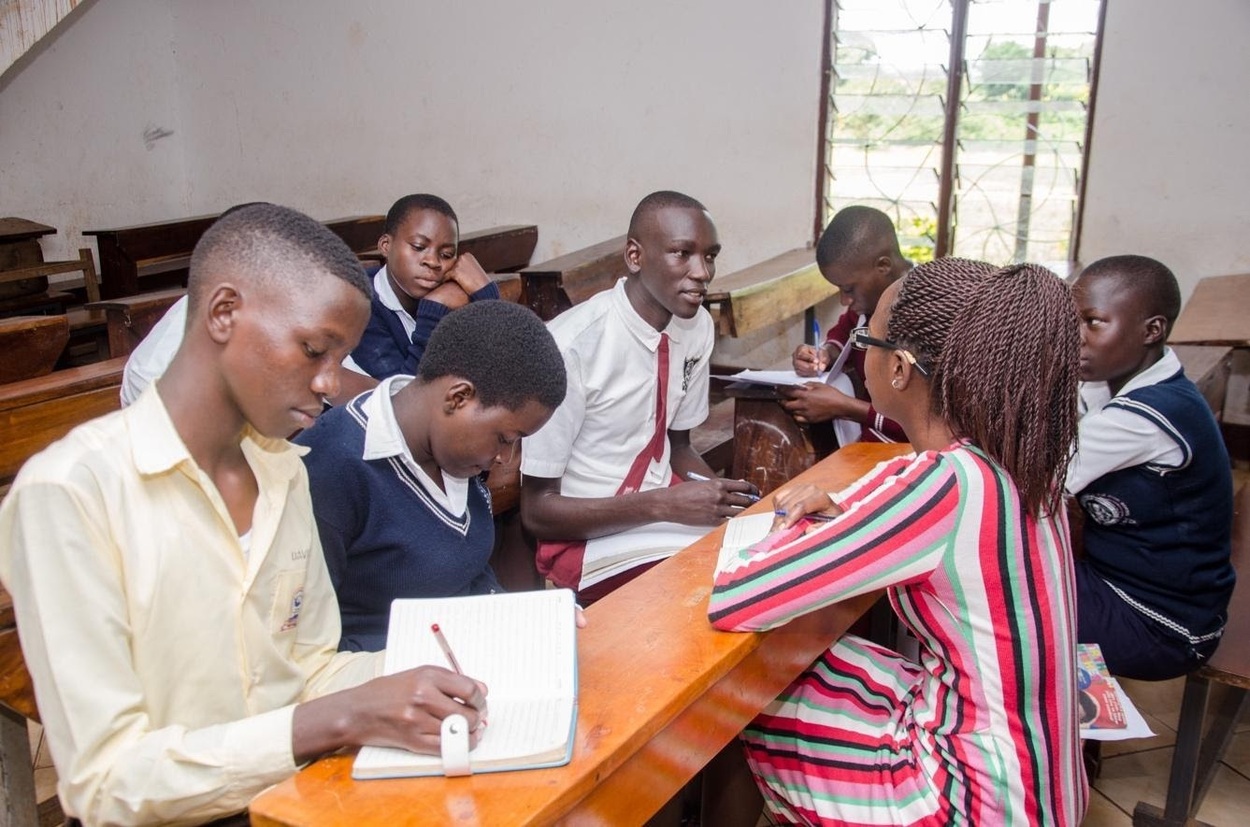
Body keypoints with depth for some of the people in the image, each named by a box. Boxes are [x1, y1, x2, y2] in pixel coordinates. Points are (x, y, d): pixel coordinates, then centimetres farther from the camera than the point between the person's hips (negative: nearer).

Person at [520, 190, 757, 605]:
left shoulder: (697, 326, -1)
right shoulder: (572, 344, -22)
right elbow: (537, 510, -16)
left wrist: (730, 496, -8)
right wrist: (666, 505, -24)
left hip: (669, 503, 7)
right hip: (592, 538, -6)